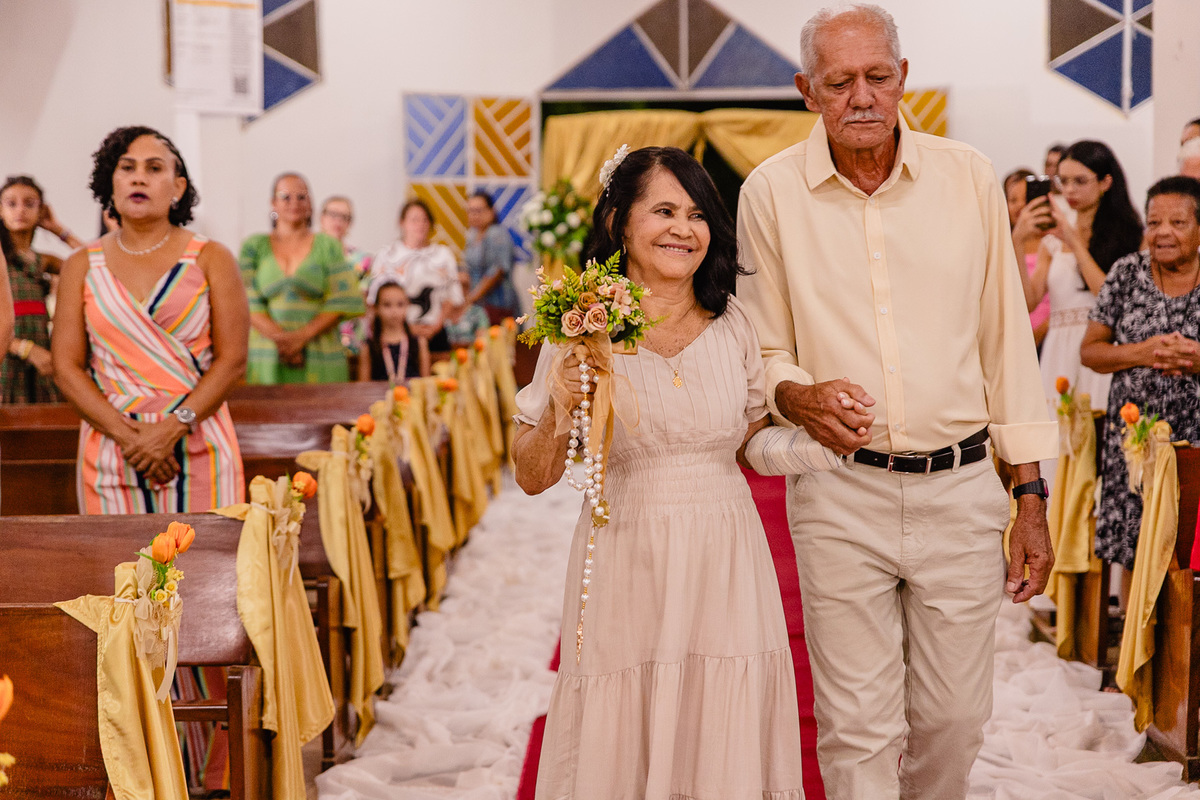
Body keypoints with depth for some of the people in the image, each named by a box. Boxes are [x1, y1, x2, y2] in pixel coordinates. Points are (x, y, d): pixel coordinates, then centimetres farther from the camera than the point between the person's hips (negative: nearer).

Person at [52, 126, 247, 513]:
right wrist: (126, 434, -10)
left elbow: (232, 360, -2)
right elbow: (66, 366, 3)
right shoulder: (82, 267, 9)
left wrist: (172, 429, -13)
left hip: (198, 448, -1)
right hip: (109, 449, 1)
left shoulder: (211, 260, 4)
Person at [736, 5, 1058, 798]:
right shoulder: (772, 191, -1)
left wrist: (1032, 496, 5)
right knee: (857, 730, 2)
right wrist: (797, 395, -17)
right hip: (839, 497, -1)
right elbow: (763, 352, 7)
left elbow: (1006, 341, 6)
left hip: (961, 487, 1)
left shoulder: (969, 177, 2)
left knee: (954, 719, 10)